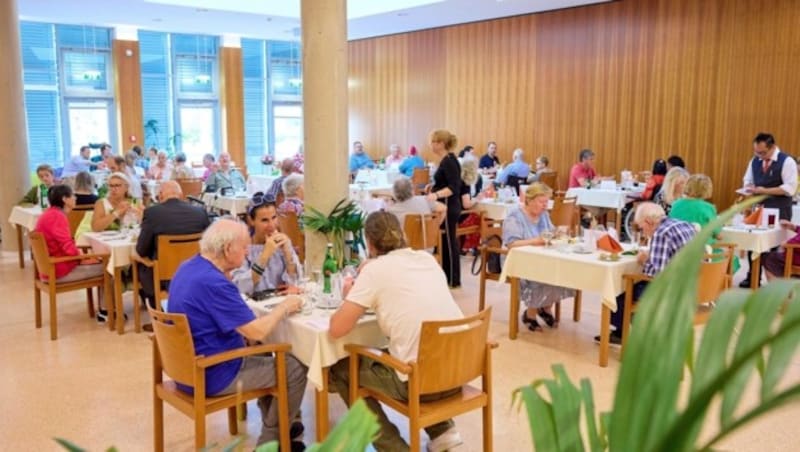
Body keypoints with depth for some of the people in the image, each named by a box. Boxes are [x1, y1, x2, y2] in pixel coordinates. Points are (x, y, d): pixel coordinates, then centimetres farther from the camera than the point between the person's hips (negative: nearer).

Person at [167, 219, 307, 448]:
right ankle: (269, 440, 16)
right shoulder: (213, 283, -28)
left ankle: (272, 420, 35)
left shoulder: (189, 267, 2)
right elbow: (257, 331, -26)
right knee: (295, 368, 0)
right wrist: (285, 306, -11)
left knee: (261, 352, 27)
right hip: (210, 375, -10)